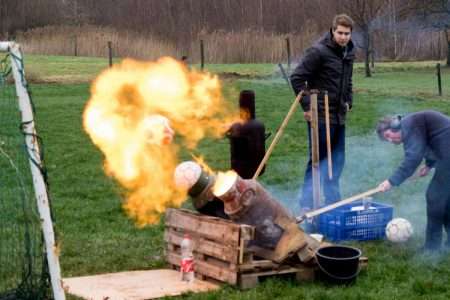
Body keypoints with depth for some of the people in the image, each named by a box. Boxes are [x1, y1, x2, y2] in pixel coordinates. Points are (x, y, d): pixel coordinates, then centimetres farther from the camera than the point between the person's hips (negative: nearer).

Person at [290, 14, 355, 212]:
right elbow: (297, 78, -14)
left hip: (339, 116, 8)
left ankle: (332, 201, 23)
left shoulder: (349, 53, 10)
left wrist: (348, 102, 11)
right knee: (318, 159, -3)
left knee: (338, 159, 12)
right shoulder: (318, 52, -14)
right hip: (320, 116, -7)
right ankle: (307, 203, 5)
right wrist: (307, 106, -15)